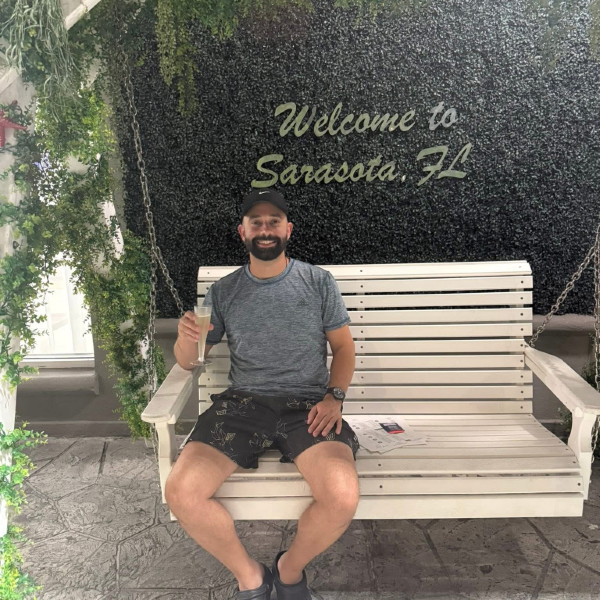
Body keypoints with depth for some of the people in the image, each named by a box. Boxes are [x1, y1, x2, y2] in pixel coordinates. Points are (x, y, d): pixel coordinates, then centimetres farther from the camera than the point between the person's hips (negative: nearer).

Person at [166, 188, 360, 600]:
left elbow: (344, 347, 11)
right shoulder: (223, 292, 9)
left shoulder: (319, 281, 6)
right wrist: (186, 338, -11)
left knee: (343, 496, -27)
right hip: (241, 404, 2)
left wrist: (335, 396, -7)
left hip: (307, 404, -1)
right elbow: (187, 361, 13)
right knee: (181, 493, -21)